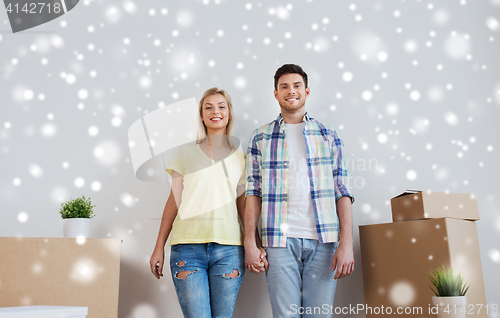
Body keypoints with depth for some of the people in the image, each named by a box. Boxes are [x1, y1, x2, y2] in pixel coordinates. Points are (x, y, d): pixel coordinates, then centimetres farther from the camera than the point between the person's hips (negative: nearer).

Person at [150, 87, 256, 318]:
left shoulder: (241, 158, 13)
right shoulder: (186, 153, 11)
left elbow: (244, 206, 13)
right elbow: (174, 201, 10)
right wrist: (159, 247, 7)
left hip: (228, 248, 1)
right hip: (187, 246, -1)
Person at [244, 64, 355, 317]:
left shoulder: (328, 136, 10)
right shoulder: (260, 137, 10)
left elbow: (342, 192, 4)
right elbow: (253, 192, 5)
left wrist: (346, 243, -5)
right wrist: (250, 242, -3)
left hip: (323, 239, 1)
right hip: (279, 240, 0)